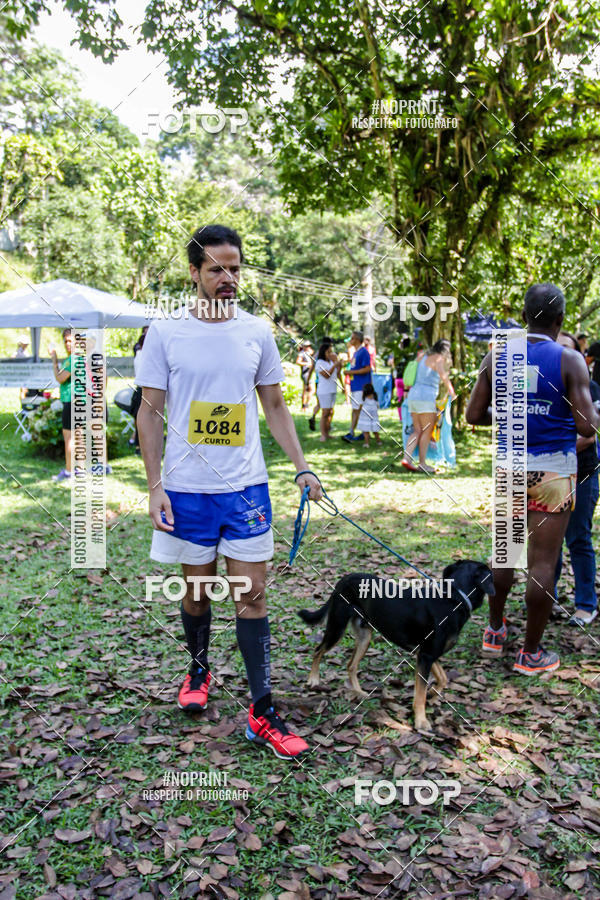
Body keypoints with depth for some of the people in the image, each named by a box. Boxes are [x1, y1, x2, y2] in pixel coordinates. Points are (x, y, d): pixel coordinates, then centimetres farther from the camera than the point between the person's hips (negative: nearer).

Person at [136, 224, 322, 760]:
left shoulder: (257, 332, 4)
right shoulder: (166, 332, -3)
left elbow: (276, 405, 11)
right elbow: (150, 413, -1)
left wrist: (302, 467, 3)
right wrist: (155, 486, -7)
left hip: (246, 486, 1)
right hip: (187, 488, -1)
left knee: (253, 594, 2)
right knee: (198, 590, 14)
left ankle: (263, 713, 10)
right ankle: (198, 669, 41)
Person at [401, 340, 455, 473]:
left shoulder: (423, 357, 20)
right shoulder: (438, 359, -5)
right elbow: (444, 377, -16)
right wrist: (452, 392, -8)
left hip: (413, 394, 8)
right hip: (426, 397, -8)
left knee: (418, 431, 8)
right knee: (427, 431, -2)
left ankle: (407, 458, -5)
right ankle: (422, 463, -2)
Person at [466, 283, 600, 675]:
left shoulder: (497, 357, 1)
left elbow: (474, 415, 2)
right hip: (553, 468, -4)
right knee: (543, 560, 4)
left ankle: (495, 631, 31)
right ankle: (531, 653, 14)